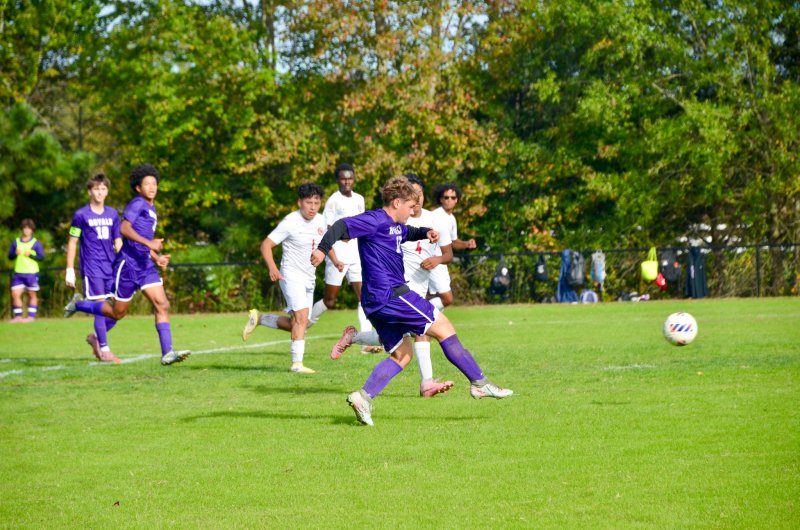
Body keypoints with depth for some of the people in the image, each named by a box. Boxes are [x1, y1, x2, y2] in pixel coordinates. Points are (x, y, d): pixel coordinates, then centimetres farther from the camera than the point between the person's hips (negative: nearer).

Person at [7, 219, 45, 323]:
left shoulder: (36, 243, 1)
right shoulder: (16, 242, 11)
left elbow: (41, 257, -3)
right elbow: (10, 256, 12)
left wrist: (30, 255, -16)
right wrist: (15, 253, -9)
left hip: (32, 272, -3)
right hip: (18, 273, 3)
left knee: (32, 294, 3)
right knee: (15, 294, -5)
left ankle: (31, 316, 9)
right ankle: (18, 316, 3)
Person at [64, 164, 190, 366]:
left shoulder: (151, 209, 19)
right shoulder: (137, 204, -9)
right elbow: (124, 228, -24)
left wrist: (157, 258, 15)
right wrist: (149, 243, -30)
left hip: (145, 266, 8)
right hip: (128, 264, -8)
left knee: (163, 306, -9)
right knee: (118, 313, 4)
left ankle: (167, 353, -14)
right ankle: (79, 304, 27)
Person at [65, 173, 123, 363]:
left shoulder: (113, 214, 12)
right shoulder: (81, 215, -1)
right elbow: (72, 242, 2)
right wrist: (70, 270, -1)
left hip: (112, 268, 5)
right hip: (92, 268, -5)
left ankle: (96, 337, 21)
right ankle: (104, 350, -4)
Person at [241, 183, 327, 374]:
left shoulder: (320, 221, 5)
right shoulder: (290, 222, -15)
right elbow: (266, 244, -16)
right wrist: (272, 267, -29)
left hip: (309, 279, 7)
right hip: (291, 274, -7)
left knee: (295, 324, 10)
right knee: (301, 317, -21)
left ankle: (259, 318, 28)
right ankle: (297, 363, -21)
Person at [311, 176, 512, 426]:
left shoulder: (395, 225, 18)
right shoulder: (376, 220, -11)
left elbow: (406, 233, 39)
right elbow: (342, 226, -20)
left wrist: (425, 233, 18)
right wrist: (323, 249, -34)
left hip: (377, 302, 11)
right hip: (391, 295, -11)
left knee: (401, 355, 11)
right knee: (444, 329, -2)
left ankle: (364, 396, -5)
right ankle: (479, 383, 3)